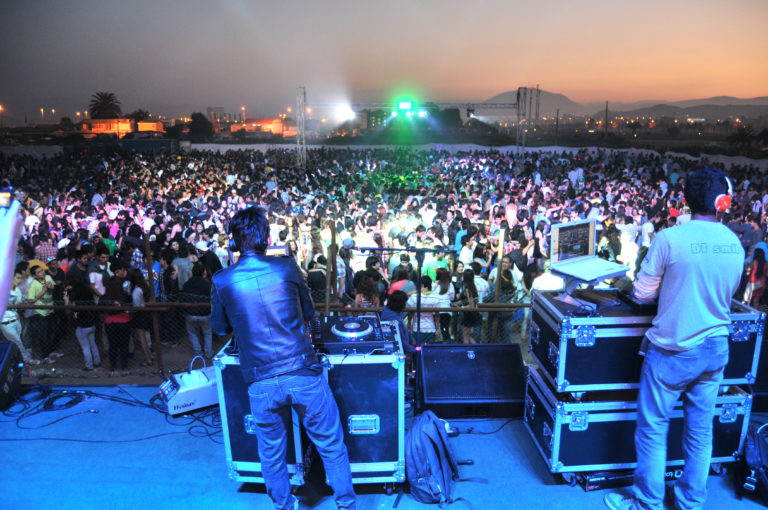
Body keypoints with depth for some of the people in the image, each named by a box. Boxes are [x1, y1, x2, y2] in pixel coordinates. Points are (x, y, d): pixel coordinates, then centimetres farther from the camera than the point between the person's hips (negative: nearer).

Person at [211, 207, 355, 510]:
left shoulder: (222, 282, -3)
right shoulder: (287, 267, -4)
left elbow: (220, 329, 12)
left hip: (261, 383, 1)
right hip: (304, 374, -1)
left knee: (271, 454, 23)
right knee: (331, 446, 17)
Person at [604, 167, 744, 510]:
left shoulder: (669, 239, -18)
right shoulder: (735, 244, -1)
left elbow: (643, 293, -10)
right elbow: (728, 293, 13)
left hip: (674, 350, -5)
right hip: (715, 349, 6)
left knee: (653, 428, 8)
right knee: (700, 429, 17)